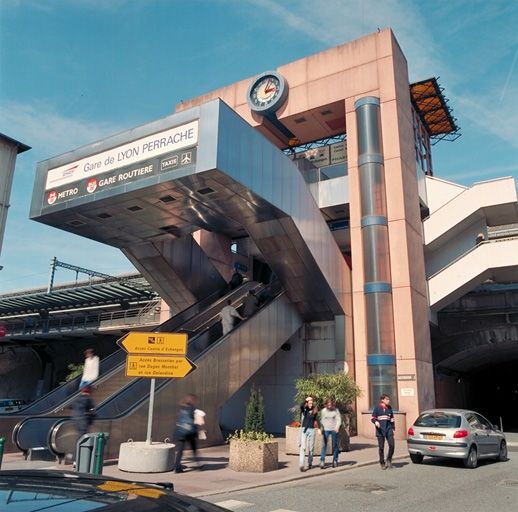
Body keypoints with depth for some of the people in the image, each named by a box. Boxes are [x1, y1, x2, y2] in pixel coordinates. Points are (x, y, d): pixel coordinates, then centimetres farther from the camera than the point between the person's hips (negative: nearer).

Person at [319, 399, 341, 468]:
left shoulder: (336, 410, 0)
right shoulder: (323, 411, 2)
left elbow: (339, 419, -2)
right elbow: (321, 420, 11)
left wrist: (337, 427, -17)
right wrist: (321, 429, 8)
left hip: (334, 430, 0)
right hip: (326, 429, 0)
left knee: (335, 445, 6)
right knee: (324, 445, -7)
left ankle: (335, 460, 18)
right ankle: (322, 461, -7)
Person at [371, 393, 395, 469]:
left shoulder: (389, 408, 9)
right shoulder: (377, 408, -2)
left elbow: (392, 418, 18)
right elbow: (372, 418, 1)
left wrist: (393, 428, 15)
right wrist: (375, 422, -20)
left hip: (389, 428, 3)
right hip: (380, 429, -3)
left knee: (392, 445, -9)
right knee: (381, 447, 1)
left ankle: (389, 460, 13)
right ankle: (382, 463, 14)